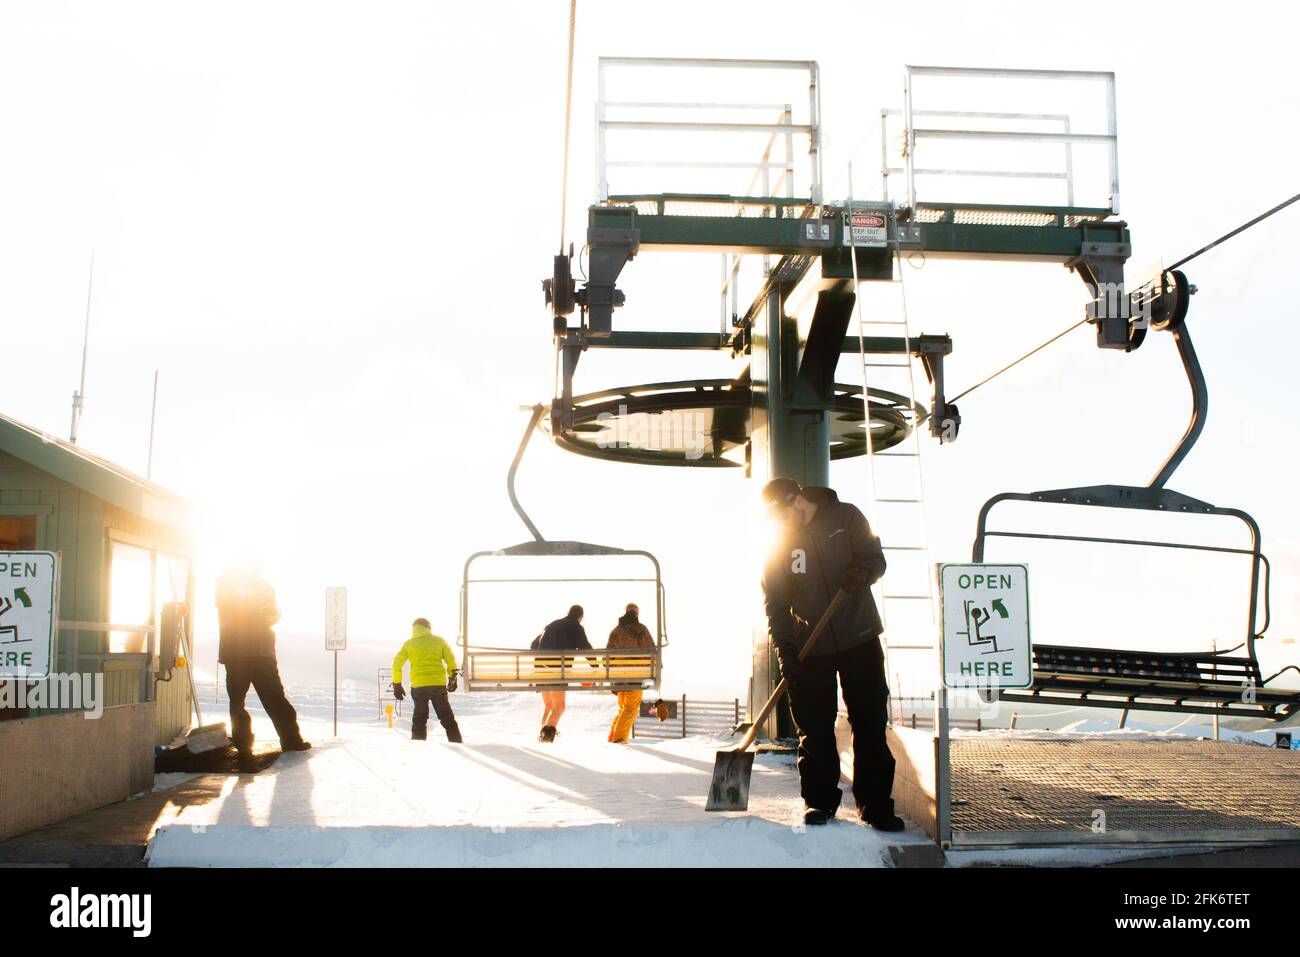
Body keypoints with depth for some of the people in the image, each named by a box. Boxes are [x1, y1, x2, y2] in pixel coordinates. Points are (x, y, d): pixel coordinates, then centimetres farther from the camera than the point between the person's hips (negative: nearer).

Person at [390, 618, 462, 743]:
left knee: (419, 720, 10)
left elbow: (397, 663, 4)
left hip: (418, 686, 0)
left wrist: (397, 684, 7)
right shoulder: (439, 640, 8)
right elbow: (450, 659, 3)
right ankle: (457, 745, 2)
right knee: (447, 718, 7)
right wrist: (453, 677, 10)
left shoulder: (409, 644, 9)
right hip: (439, 684, 0)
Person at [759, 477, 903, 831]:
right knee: (815, 729, 4)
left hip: (860, 640, -1)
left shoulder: (847, 517, -1)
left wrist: (862, 571, -26)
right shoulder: (780, 543, 1)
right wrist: (784, 648, -10)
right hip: (810, 647, 1)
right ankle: (818, 800, 15)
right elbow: (775, 601, 0)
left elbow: (876, 558, -2)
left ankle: (876, 804, 7)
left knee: (870, 724, 1)